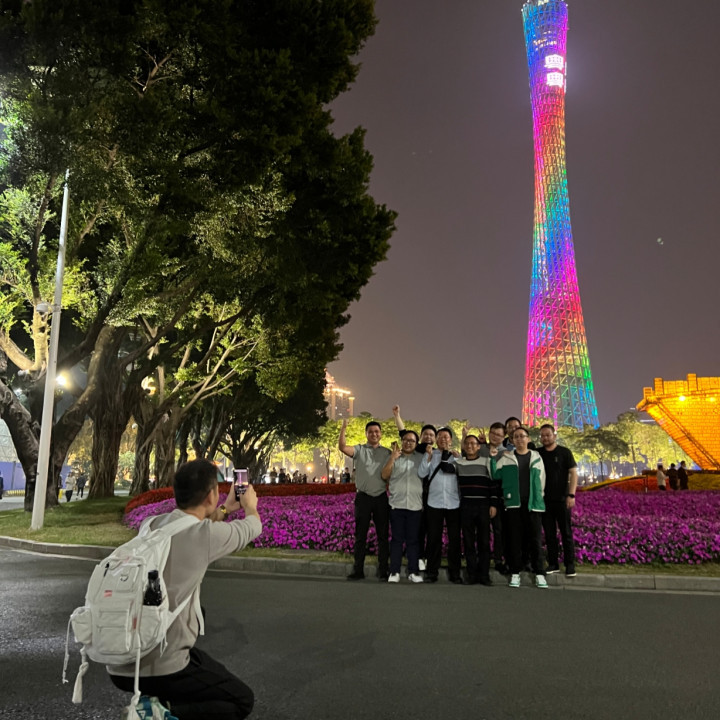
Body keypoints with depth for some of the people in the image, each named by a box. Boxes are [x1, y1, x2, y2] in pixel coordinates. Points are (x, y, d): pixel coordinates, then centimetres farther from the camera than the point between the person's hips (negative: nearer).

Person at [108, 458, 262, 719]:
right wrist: (250, 506, 29)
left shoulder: (151, 525, 4)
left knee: (215, 673, 29)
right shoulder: (207, 534, -15)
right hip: (158, 670, -8)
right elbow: (252, 527, 6)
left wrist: (224, 510, 39)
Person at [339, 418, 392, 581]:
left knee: (383, 535, 5)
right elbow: (342, 448, -13)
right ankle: (358, 570, 11)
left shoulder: (387, 453, 10)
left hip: (381, 497, 1)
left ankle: (383, 570, 13)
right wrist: (343, 428, -23)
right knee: (360, 535, 4)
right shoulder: (359, 450, 5)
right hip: (363, 497, -1)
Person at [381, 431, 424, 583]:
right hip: (397, 504, 0)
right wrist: (392, 458, -11)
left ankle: (413, 571, 12)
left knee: (413, 540, 5)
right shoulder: (394, 458, 8)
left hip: (415, 506, 0)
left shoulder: (421, 459, 9)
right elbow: (384, 476, -3)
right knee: (397, 539, 2)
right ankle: (394, 572, 6)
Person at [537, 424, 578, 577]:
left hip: (562, 499, -3)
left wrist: (571, 495, -11)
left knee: (566, 533, 1)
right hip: (544, 500, 3)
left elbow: (573, 473, -3)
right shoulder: (538, 454, 6)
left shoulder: (564, 452, 0)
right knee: (549, 534, 7)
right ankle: (553, 564, 14)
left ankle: (570, 565, 7)